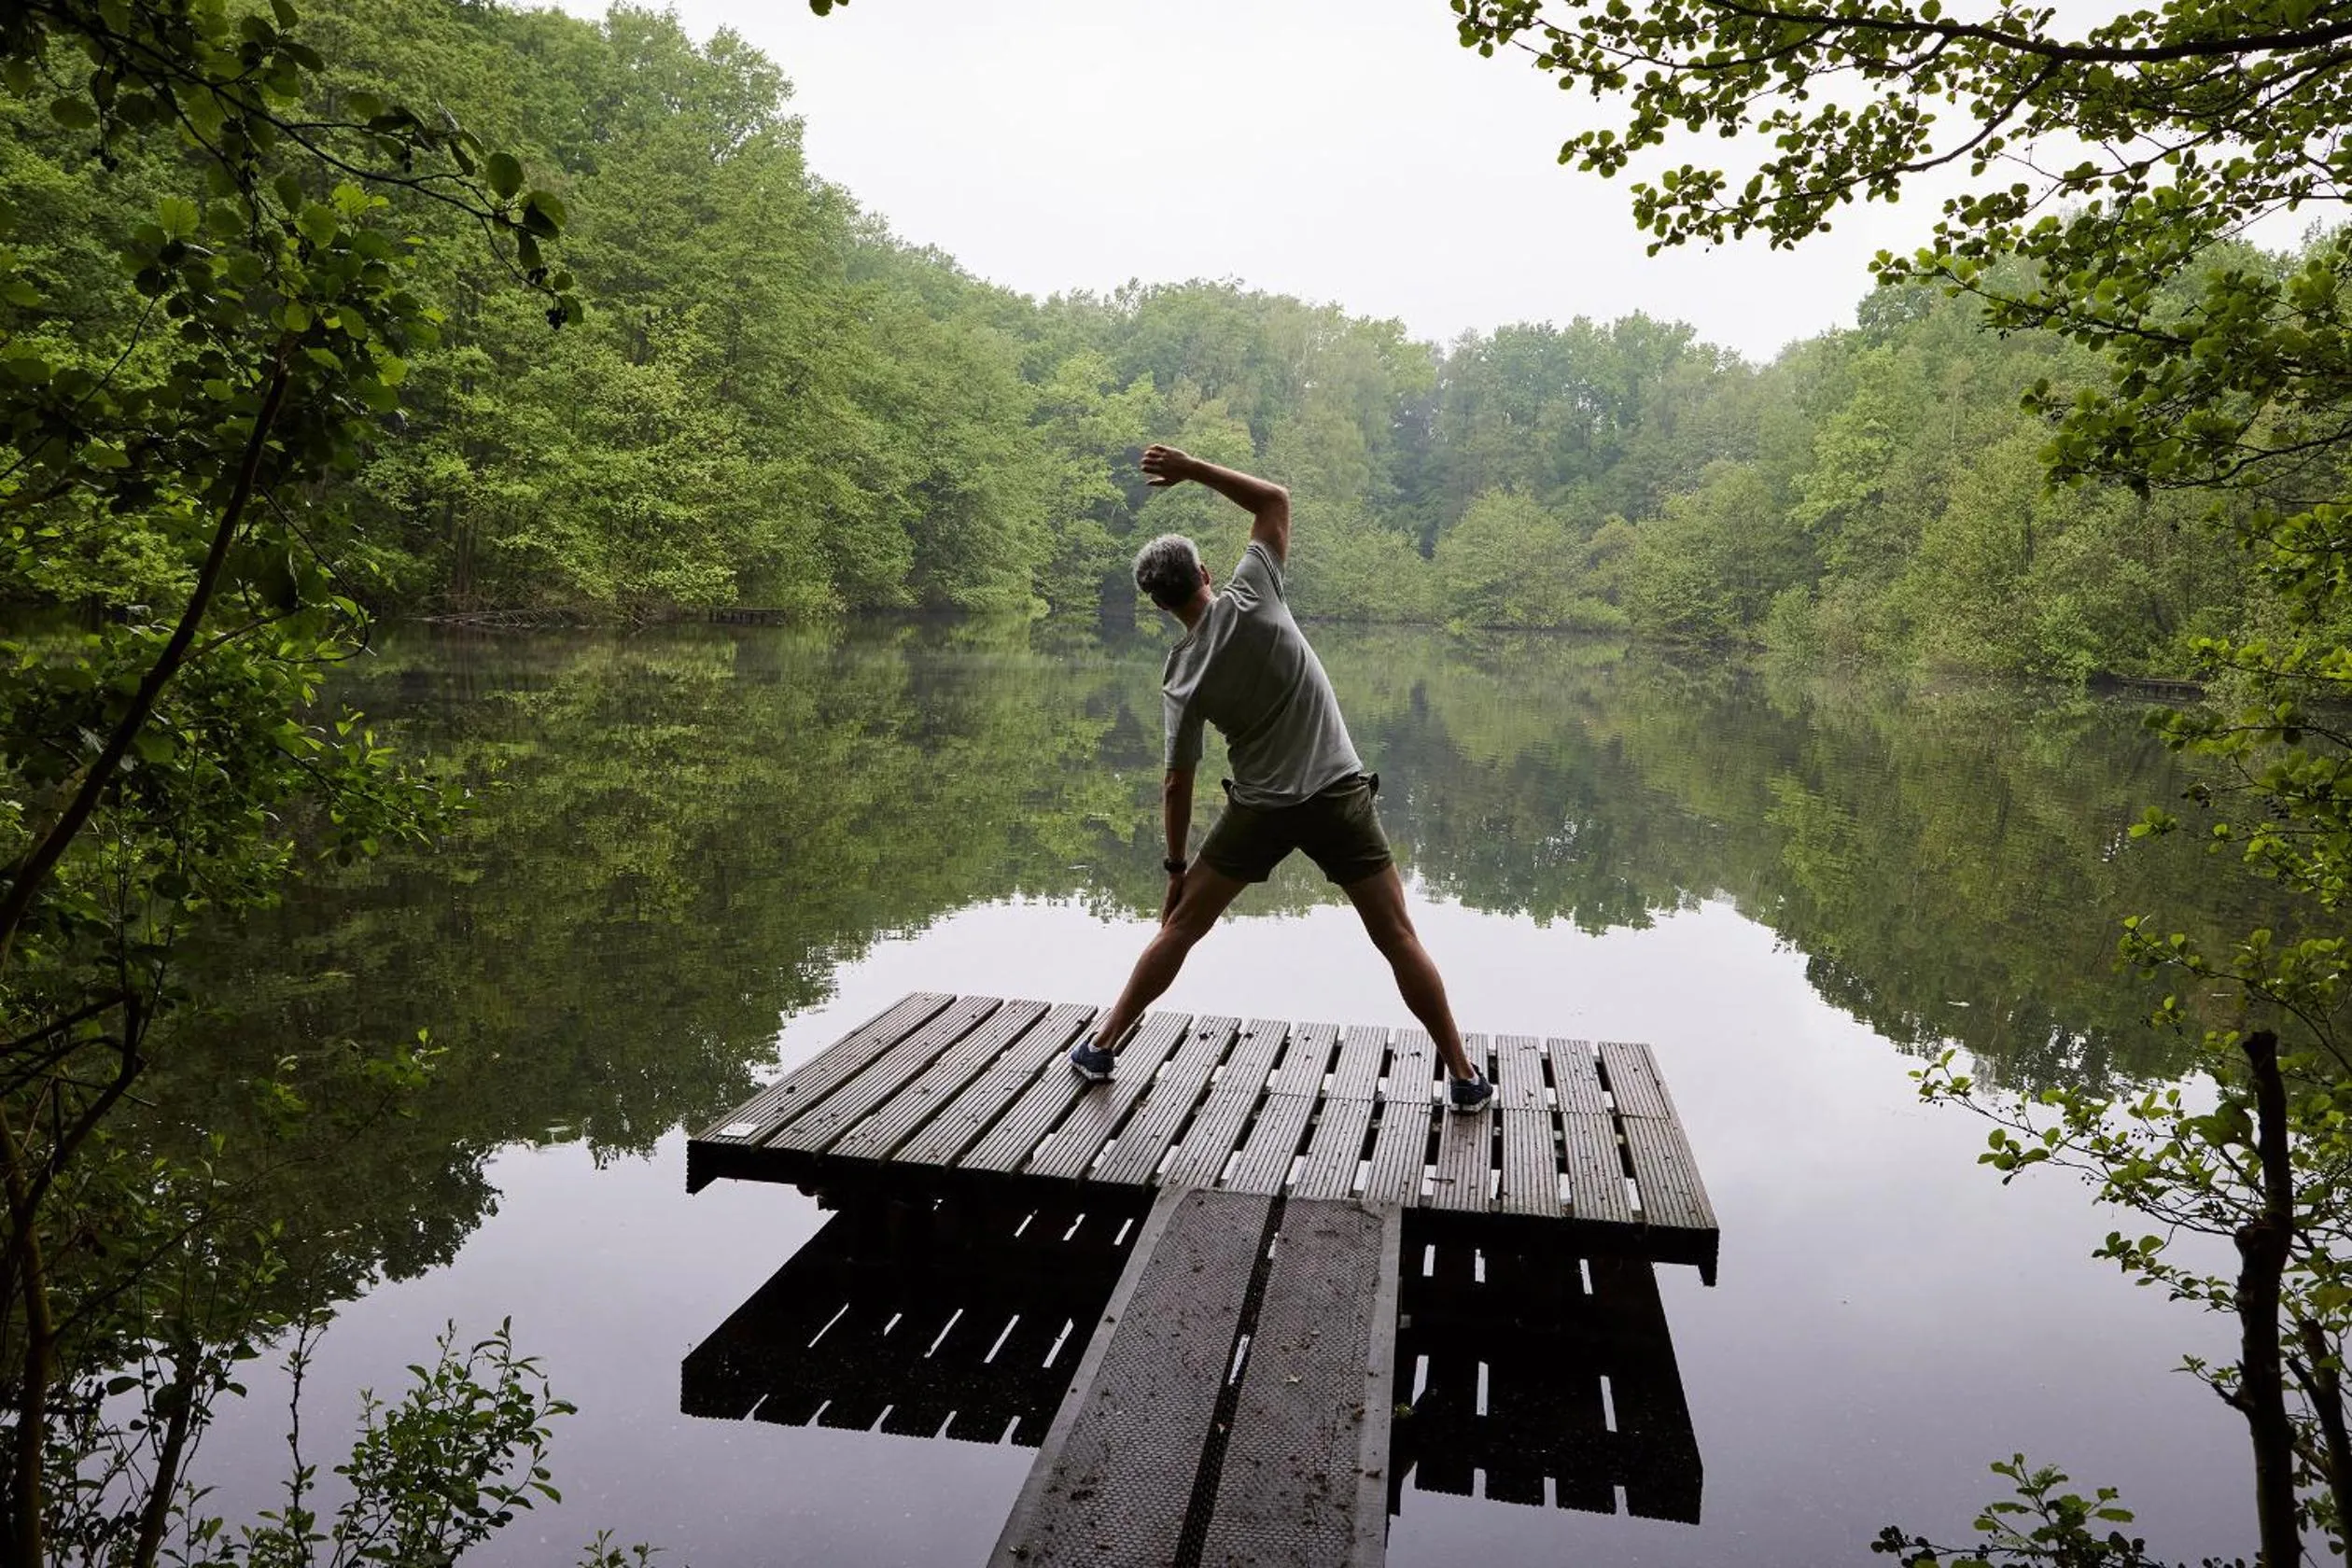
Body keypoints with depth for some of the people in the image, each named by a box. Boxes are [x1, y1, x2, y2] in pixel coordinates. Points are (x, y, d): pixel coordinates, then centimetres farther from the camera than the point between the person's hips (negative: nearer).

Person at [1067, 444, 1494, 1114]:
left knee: (1180, 928, 14)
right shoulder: (1252, 598, -9)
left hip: (1259, 809, 1)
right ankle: (1464, 1077, 11)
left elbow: (1177, 783, 1)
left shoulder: (1183, 676, -3)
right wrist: (1192, 470, 5)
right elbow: (1276, 499, 4)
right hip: (1339, 796, 0)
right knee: (1398, 938, 5)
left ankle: (1102, 1046, 22)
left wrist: (1177, 867, 11)